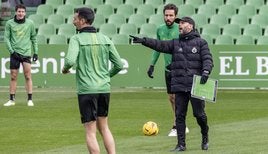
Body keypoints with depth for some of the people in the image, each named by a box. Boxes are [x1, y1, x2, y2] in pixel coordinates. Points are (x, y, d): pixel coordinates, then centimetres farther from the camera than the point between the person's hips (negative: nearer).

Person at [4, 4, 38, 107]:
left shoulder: (30, 24, 4)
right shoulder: (9, 23, 2)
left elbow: (33, 38, 12)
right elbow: (6, 38, 2)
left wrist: (36, 52, 7)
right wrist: (12, 51, -8)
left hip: (26, 53, 0)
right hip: (14, 53, 0)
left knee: (28, 76, -5)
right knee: (13, 77, 3)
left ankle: (30, 99, -2)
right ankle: (12, 99, 9)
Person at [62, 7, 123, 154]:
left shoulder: (77, 39, -8)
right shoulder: (104, 39, 7)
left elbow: (71, 60, -24)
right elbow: (119, 65, 8)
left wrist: (65, 68, -1)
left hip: (86, 89, -5)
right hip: (104, 88, 5)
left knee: (90, 131, 1)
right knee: (104, 128, 18)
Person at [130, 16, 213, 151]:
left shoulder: (200, 43, 3)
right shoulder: (175, 43, 14)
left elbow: (208, 59, -4)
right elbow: (160, 45, 2)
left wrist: (206, 72, -22)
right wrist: (143, 41, -12)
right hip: (179, 86, 4)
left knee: (199, 114, 1)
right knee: (179, 115, 1)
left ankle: (205, 137, 26)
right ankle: (181, 144, 6)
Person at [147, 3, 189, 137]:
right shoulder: (160, 29, 7)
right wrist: (152, 64, 15)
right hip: (168, 68, 6)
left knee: (176, 95, -10)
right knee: (171, 97, 8)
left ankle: (176, 127, -5)